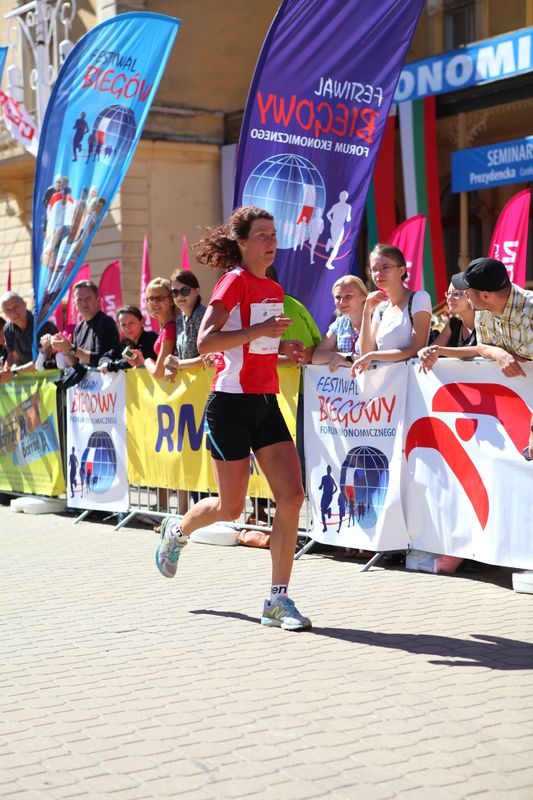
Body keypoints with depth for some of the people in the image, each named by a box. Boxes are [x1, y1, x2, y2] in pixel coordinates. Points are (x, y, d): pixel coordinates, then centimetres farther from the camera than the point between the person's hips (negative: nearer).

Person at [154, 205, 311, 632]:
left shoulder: (274, 289, 14)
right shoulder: (235, 281, -9)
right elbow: (206, 342, -19)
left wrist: (284, 347, 8)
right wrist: (259, 330, -26)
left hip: (266, 403, 7)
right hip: (231, 404, -7)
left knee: (292, 495, -7)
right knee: (230, 507, 3)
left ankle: (279, 600, -1)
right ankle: (177, 530, 37)